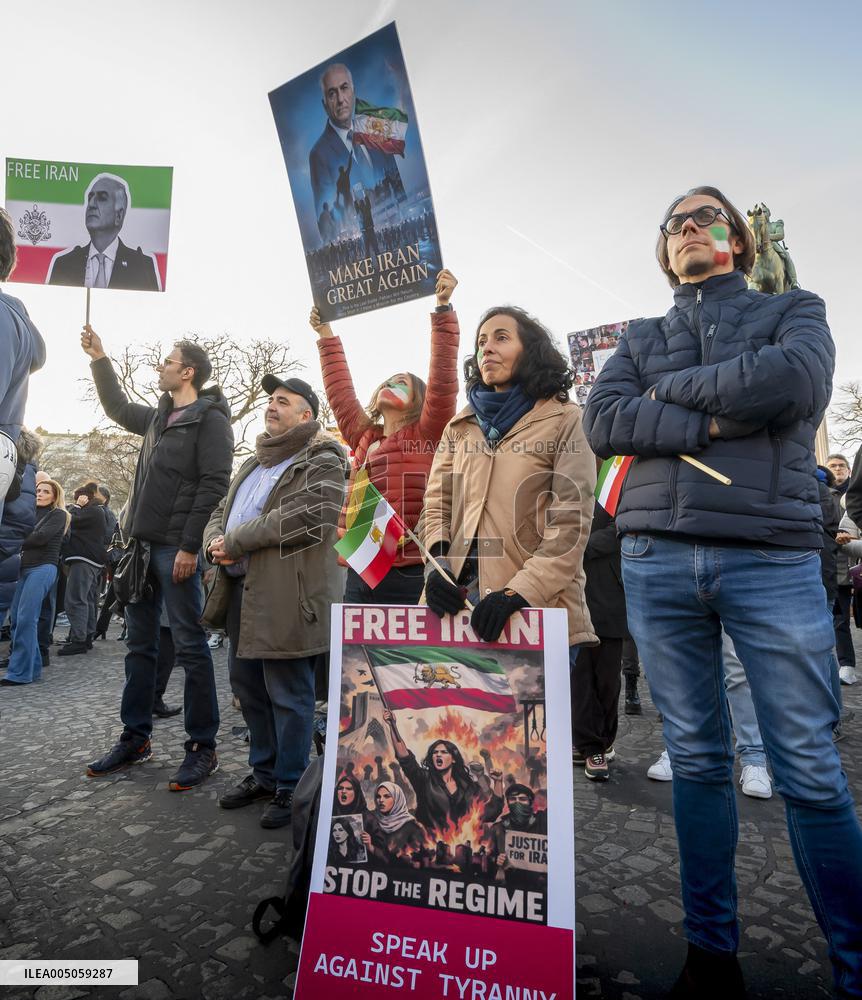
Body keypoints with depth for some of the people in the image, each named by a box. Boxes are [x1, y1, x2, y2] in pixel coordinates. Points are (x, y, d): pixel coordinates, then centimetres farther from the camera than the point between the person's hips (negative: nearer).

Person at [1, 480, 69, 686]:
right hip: (25, 567, 7)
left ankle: (21, 672, -9)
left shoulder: (58, 515, 2)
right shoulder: (32, 513, 20)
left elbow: (41, 537, -10)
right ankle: (33, 666, 12)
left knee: (26, 618, -12)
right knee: (17, 618, 3)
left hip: (43, 568, -7)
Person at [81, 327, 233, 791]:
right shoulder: (159, 416, 17)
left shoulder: (210, 418, -8)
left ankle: (202, 747, 7)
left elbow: (214, 485, -16)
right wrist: (99, 359, 31)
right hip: (142, 543, 9)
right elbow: (118, 408, 37)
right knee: (140, 644, 14)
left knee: (190, 647, -3)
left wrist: (190, 546, -20)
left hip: (176, 547, -8)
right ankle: (135, 738, 26)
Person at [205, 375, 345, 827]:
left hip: (287, 596, -9)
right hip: (242, 590, 9)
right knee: (247, 685, 18)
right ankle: (263, 772, 35)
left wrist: (233, 541, -15)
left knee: (288, 695, 1)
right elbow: (219, 513, 23)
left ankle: (289, 786, 18)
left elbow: (301, 519, -22)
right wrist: (216, 542, -2)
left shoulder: (322, 463, -6)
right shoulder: (253, 464, 22)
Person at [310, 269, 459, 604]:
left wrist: (443, 307, -10)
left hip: (411, 574, -5)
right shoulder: (363, 437, 18)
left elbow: (443, 376, -7)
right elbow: (339, 391, 26)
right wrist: (326, 336, 31)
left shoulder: (428, 434, 3)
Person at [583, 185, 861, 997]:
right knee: (696, 762, 9)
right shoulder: (640, 337, 19)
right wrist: (720, 419, -8)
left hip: (773, 557, -2)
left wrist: (670, 389, 0)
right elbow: (601, 422, 0)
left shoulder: (794, 311, 14)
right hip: (658, 562, 2)